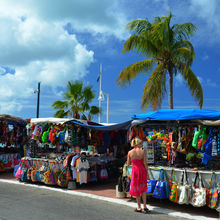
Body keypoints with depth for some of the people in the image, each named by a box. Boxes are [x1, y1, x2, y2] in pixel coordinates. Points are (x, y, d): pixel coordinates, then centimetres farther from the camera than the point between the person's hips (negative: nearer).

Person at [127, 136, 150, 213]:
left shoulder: (130, 152, -8)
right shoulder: (143, 151, -11)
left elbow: (128, 163, 0)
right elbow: (145, 163, -10)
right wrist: (147, 171, 2)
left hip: (135, 171, 0)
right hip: (142, 170, 0)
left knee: (136, 189, 13)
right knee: (143, 188, 18)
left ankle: (139, 207, 19)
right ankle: (145, 206, 14)